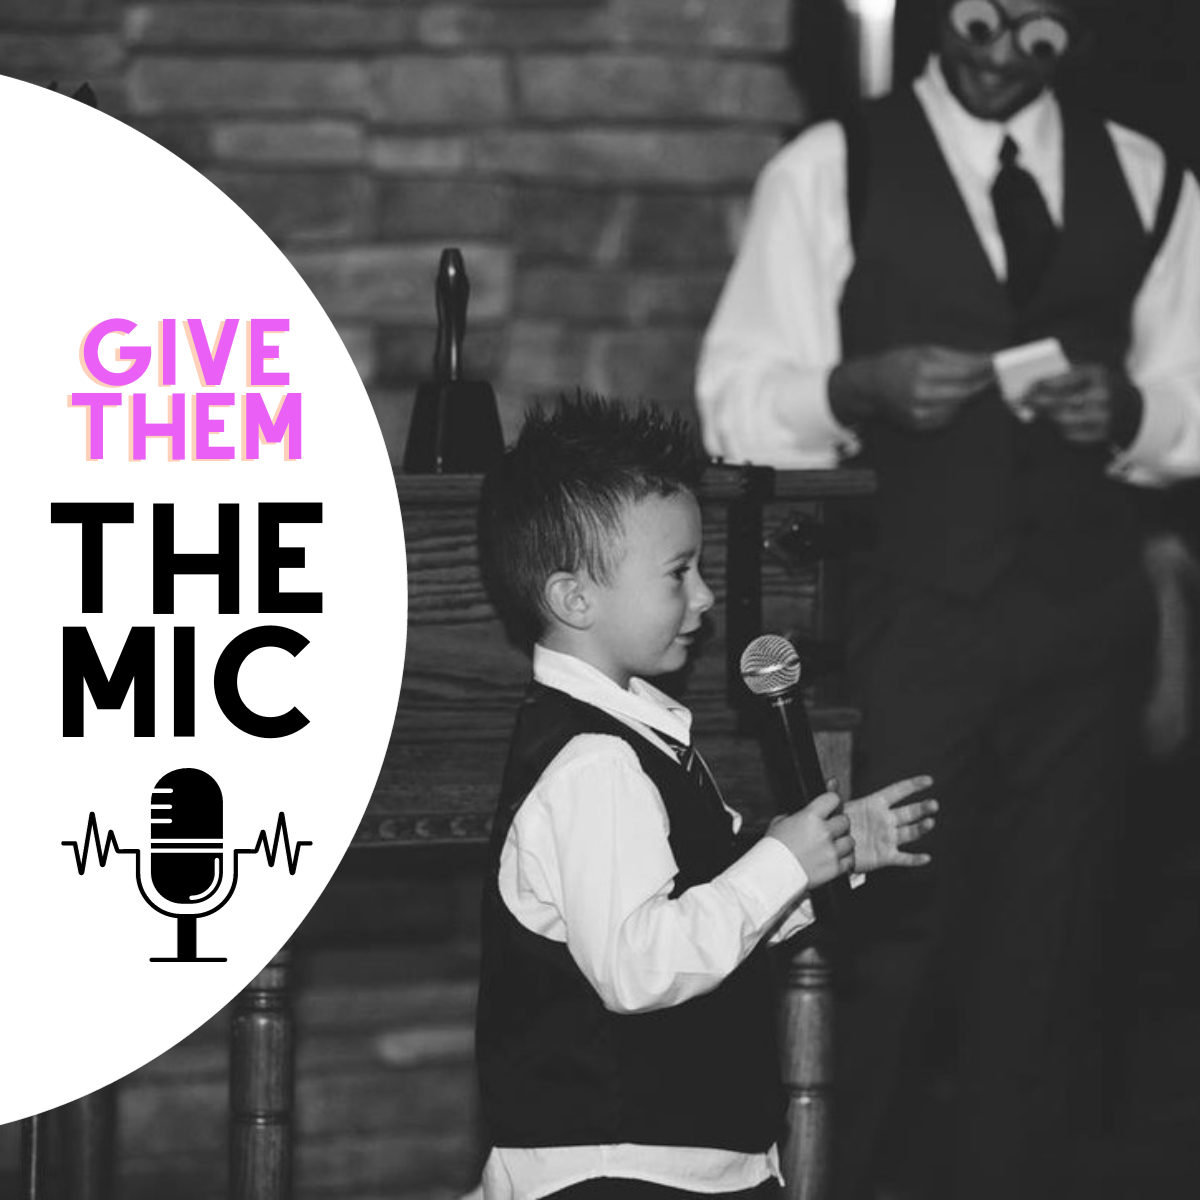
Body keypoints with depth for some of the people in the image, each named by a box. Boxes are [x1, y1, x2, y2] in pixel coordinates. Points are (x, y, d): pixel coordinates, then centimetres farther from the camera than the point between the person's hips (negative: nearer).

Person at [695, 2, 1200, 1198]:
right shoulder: (829, 173, 0)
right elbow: (737, 405, -3)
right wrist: (857, 390, -23)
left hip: (1080, 634, 3)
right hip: (903, 620, -3)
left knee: (1042, 955, 7)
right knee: (879, 946, -9)